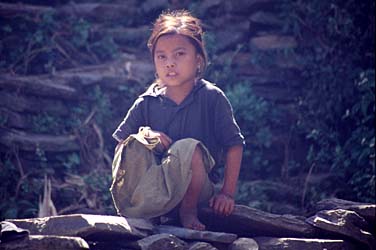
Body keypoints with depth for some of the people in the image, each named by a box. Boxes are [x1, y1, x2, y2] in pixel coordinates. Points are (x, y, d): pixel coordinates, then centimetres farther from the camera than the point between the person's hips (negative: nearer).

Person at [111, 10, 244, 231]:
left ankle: (188, 211, -13)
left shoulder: (212, 98, -1)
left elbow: (234, 144, -1)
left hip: (193, 186, -2)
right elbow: (119, 145, 7)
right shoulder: (146, 103, 6)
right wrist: (143, 137, -16)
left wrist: (228, 193, -7)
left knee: (188, 147, -32)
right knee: (133, 145, -24)